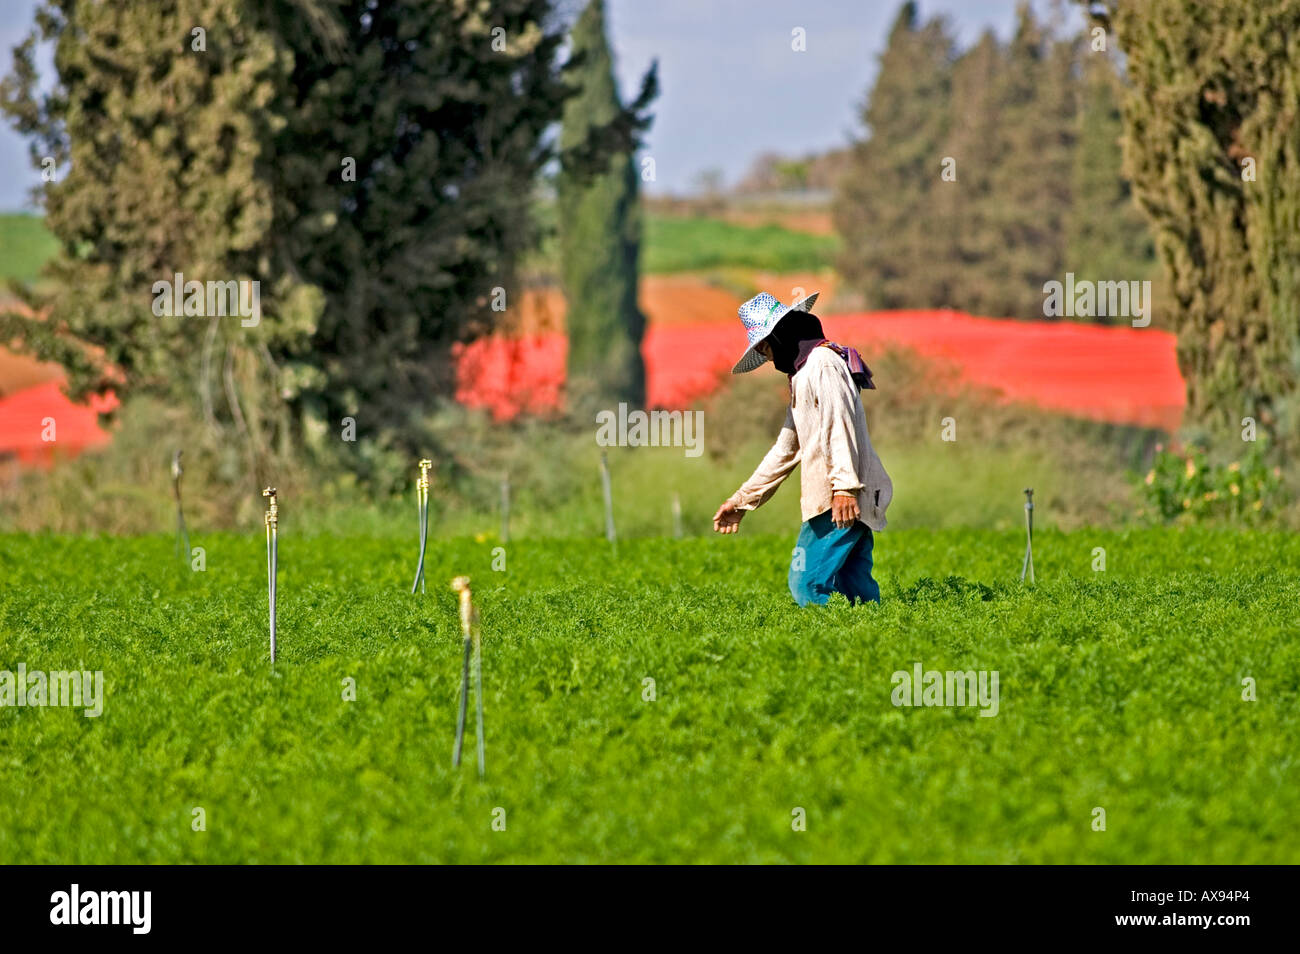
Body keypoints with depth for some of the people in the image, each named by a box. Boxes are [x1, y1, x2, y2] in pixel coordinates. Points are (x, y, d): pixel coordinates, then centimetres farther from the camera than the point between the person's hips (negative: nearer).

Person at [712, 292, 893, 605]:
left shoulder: (823, 362, -6)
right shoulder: (802, 375, 27)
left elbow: (840, 425, -18)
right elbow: (786, 449, 32)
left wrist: (845, 487, -27)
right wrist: (742, 499, 33)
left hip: (839, 502, -10)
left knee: (806, 585, -14)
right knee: (856, 589, 4)